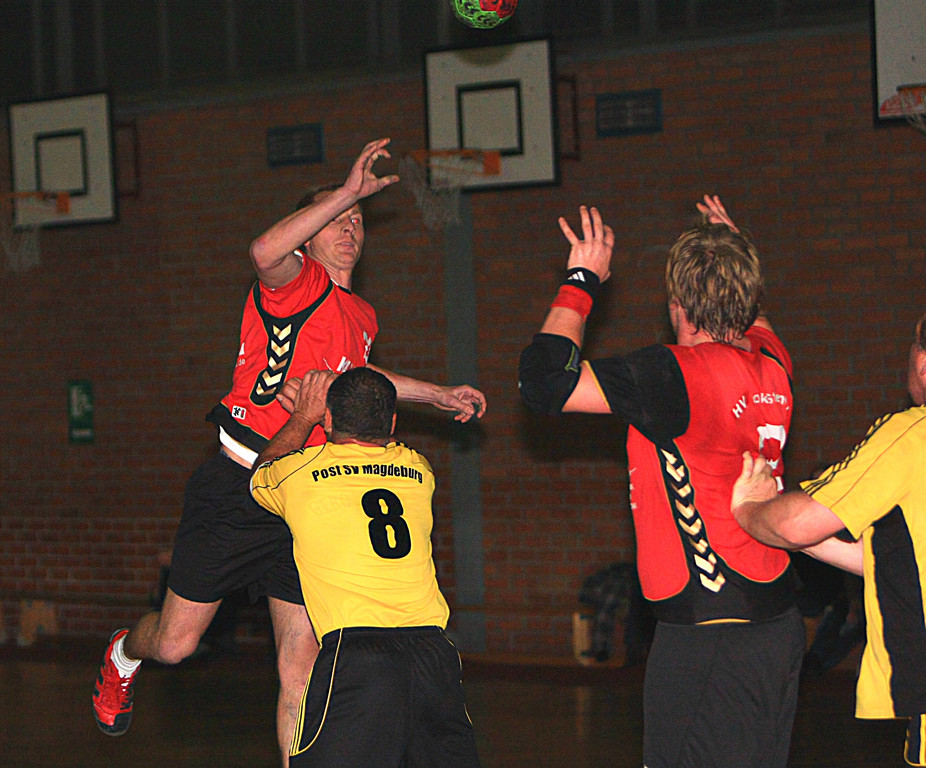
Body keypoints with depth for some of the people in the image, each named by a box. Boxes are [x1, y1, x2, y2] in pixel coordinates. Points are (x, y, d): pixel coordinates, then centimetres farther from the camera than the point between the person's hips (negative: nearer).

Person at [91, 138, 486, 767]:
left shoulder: (364, 318, 16)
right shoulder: (296, 283, -7)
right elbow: (266, 253, -33)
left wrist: (437, 394, 38)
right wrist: (348, 190, -32)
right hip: (236, 490, -6)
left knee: (300, 665, -1)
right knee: (175, 644, 7)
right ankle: (124, 654, 42)